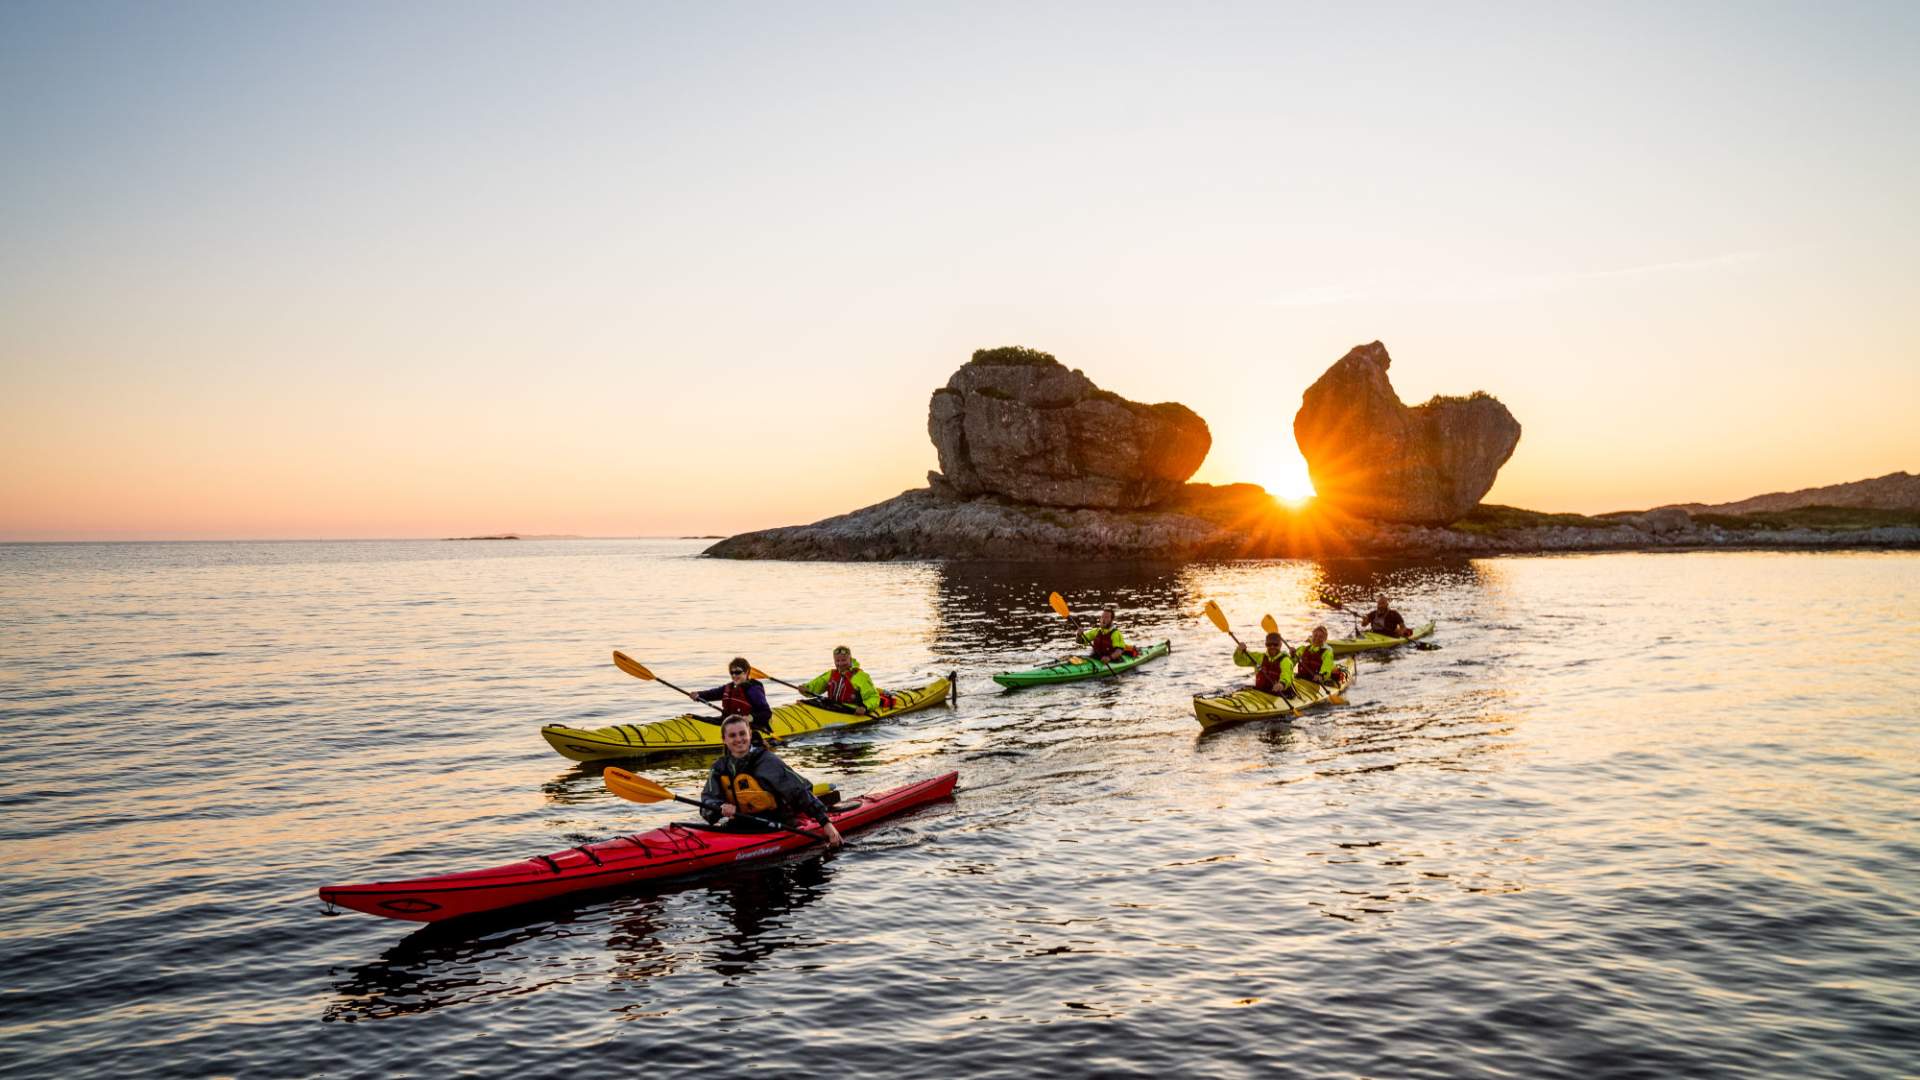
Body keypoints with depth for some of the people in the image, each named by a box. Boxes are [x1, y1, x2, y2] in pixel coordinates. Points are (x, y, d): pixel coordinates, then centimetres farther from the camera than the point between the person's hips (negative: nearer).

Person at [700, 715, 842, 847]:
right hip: (741, 826, 5)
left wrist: (826, 823, -22)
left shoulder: (767, 762, -11)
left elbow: (801, 791, -15)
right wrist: (721, 807, -27)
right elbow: (707, 800, -2)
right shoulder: (720, 768, 6)